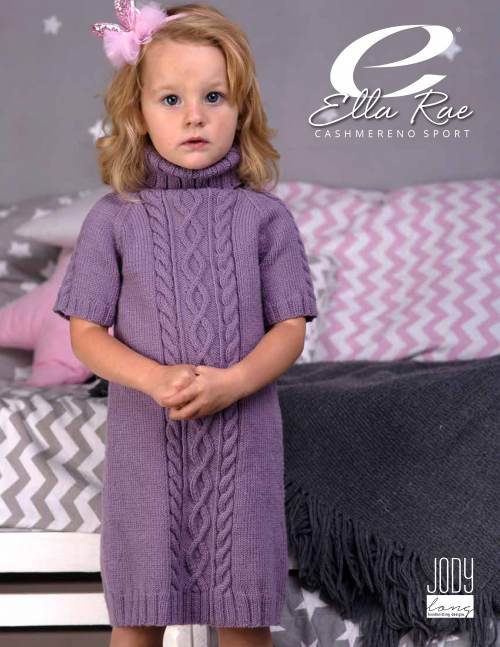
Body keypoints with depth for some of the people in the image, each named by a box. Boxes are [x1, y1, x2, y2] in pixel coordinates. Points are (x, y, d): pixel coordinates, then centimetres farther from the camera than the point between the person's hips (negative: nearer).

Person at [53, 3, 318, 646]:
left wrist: (232, 382, -20)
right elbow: (86, 332, -1)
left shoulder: (264, 215, -1)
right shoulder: (114, 218, -2)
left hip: (243, 439, 0)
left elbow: (291, 327, -1)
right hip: (145, 439, 0)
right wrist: (157, 378, -19)